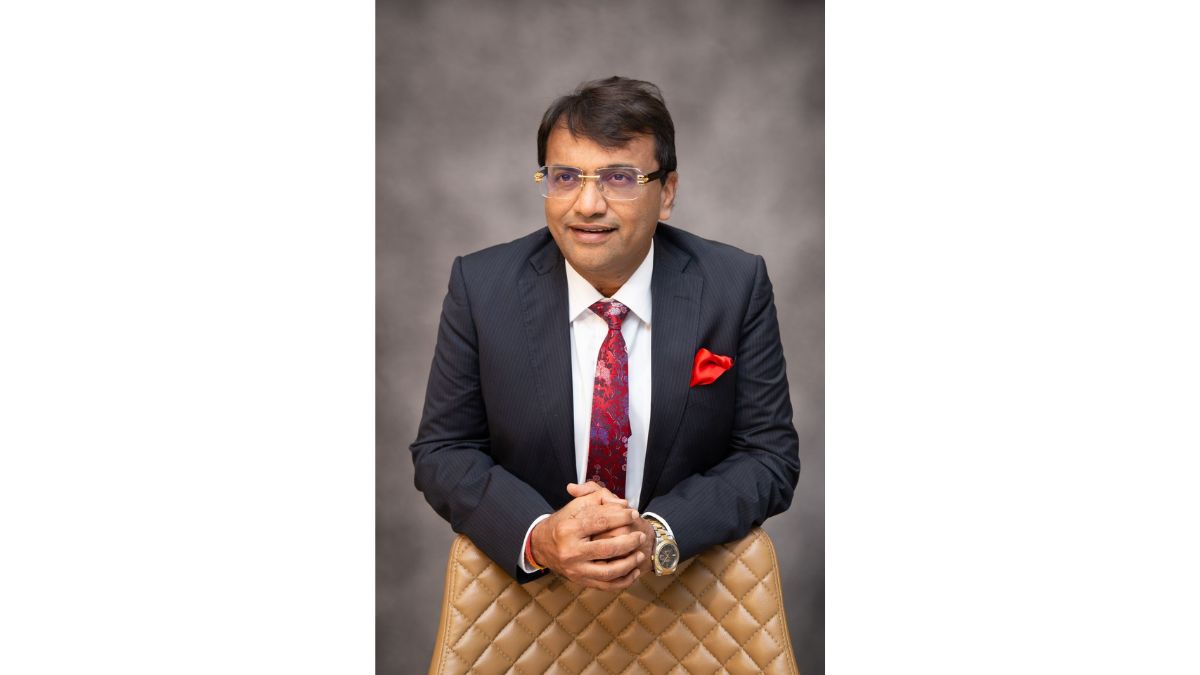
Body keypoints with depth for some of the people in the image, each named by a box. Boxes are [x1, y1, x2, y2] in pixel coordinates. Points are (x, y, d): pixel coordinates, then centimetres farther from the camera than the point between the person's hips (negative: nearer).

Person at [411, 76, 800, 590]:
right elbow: (441, 451, -1)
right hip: (528, 578, 0)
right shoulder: (480, 287, -5)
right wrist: (537, 537, -19)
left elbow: (771, 456, -3)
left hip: (690, 578, 1)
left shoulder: (736, 286, -6)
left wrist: (659, 534, -19)